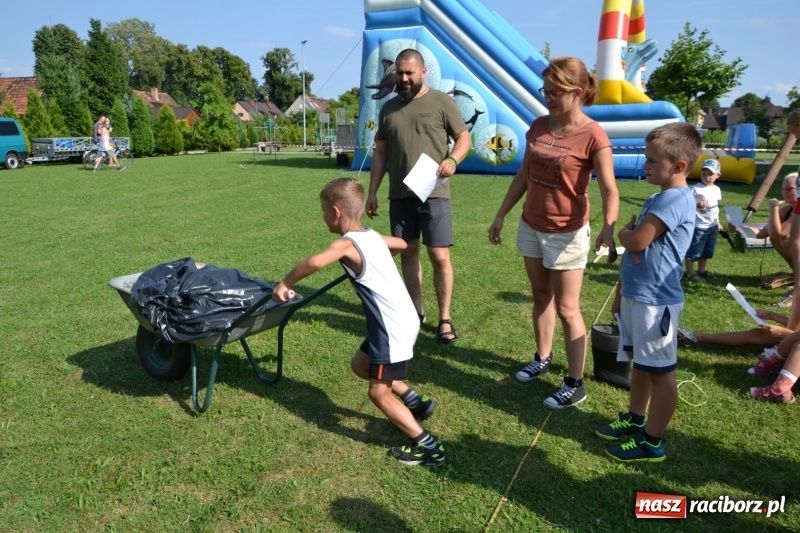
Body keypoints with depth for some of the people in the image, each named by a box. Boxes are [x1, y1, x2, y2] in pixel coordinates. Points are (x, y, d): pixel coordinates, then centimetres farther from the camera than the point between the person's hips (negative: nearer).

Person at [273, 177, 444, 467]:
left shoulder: (346, 244, -17)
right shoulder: (373, 236, 8)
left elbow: (315, 261, -37)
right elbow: (402, 244, 28)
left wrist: (285, 284, -23)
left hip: (393, 329, -9)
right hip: (401, 321, 9)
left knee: (379, 393, 4)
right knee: (360, 365, 25)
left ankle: (428, 446, 11)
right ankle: (415, 401, 31)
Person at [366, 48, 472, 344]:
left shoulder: (442, 102, 0)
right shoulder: (388, 108, 13)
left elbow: (464, 137, 2)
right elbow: (380, 153, 16)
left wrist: (452, 159, -20)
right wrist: (372, 192, 11)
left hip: (434, 193, -4)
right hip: (399, 195, 4)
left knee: (440, 256, -4)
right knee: (408, 253, 10)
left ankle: (445, 318, 7)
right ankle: (417, 311, 23)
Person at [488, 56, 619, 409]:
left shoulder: (593, 136, -16)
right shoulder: (538, 126, 2)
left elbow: (608, 189, -23)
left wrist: (608, 228, -41)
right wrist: (501, 215, 11)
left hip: (567, 233, -6)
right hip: (531, 226, 6)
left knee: (567, 308, 0)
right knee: (541, 296, 18)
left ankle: (575, 384, 12)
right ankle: (542, 358, 35)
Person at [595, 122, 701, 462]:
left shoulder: (675, 199, -19)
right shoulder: (658, 198, 13)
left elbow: (637, 243, -27)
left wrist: (624, 232, -4)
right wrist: (621, 290, 21)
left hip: (656, 302, -10)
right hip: (637, 296, 10)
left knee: (660, 370, 3)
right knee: (640, 362, 21)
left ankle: (652, 442, 14)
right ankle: (635, 420, 37)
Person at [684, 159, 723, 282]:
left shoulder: (717, 189, 8)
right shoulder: (696, 189, -16)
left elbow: (716, 207, 18)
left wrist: (718, 222, 19)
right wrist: (697, 205, -39)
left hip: (712, 226, 7)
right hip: (698, 226, -7)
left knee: (706, 251, 18)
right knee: (693, 251, -2)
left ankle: (702, 271, 32)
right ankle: (690, 273, 10)